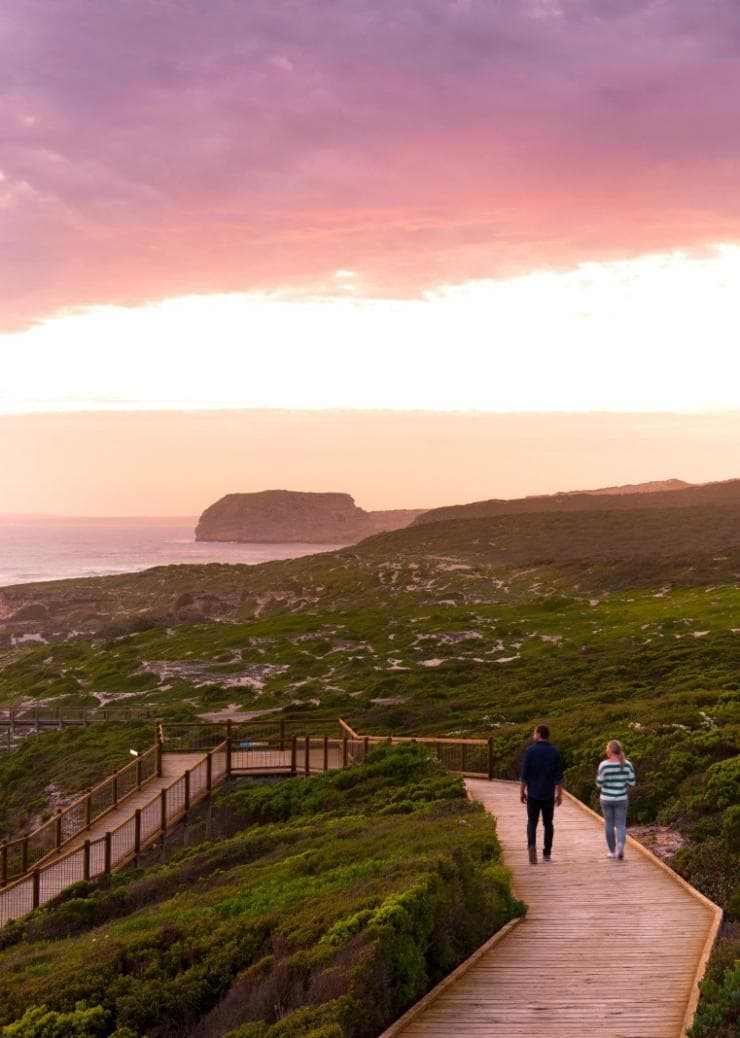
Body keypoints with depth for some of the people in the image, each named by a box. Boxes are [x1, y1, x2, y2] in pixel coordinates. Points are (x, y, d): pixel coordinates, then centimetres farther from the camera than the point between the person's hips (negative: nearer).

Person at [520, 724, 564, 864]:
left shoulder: (530, 751, -7)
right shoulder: (555, 752, 0)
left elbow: (524, 774, -7)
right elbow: (559, 775, 0)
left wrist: (522, 791, 2)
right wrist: (559, 794, 7)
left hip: (533, 794, -2)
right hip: (549, 794, 2)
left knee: (532, 822, 3)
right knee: (548, 823, 12)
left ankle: (532, 845, -21)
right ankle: (547, 853, 13)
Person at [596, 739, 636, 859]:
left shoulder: (604, 765, -13)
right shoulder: (627, 764, -6)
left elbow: (599, 783, -9)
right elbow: (632, 782, -2)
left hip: (606, 799, -1)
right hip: (621, 799, 1)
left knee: (609, 824, 12)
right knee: (621, 825, 6)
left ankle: (612, 851, 19)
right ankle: (620, 845, -21)